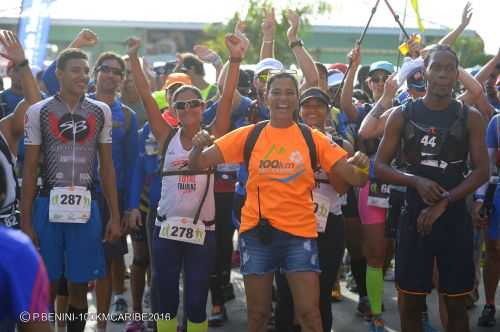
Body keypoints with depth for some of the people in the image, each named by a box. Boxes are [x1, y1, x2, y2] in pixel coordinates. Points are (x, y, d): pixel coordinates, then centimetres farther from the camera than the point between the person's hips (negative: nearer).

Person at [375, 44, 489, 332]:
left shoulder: (470, 117, 1)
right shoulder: (402, 115, 1)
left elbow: (482, 171, -5)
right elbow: (380, 166, 0)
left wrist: (444, 202, -16)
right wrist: (416, 181, -17)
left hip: (455, 219, 0)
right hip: (414, 216, 0)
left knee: (456, 303, 7)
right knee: (411, 302, 5)